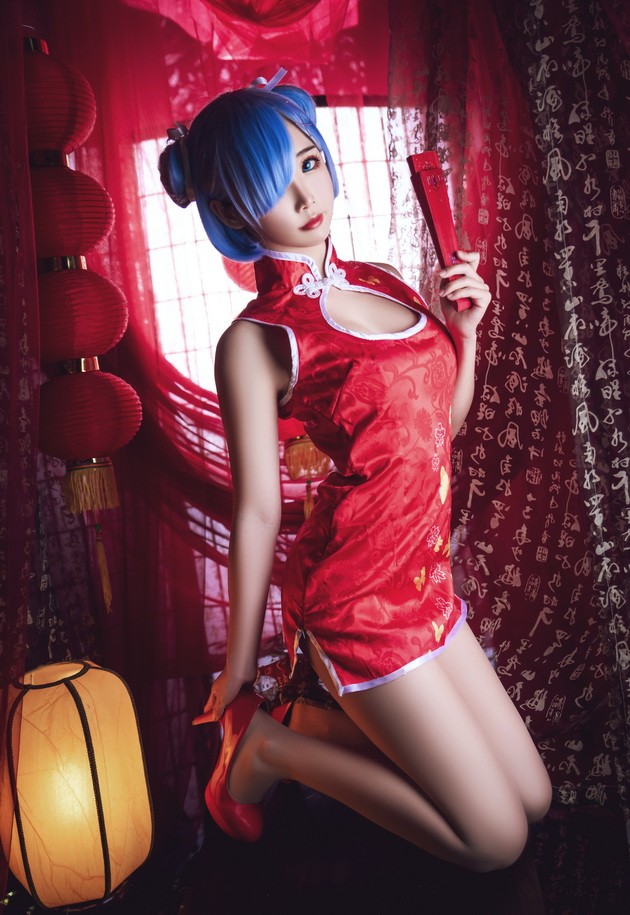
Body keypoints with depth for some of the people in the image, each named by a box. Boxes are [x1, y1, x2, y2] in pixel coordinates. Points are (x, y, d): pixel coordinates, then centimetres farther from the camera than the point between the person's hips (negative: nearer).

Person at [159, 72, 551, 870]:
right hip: (356, 596, -7)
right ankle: (268, 746, 10)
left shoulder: (377, 283, 6)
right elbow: (256, 511, -12)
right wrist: (239, 670, -5)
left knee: (532, 798, 17)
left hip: (424, 584, 8)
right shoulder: (256, 342, -14)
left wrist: (464, 330, 0)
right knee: (496, 841, 3)